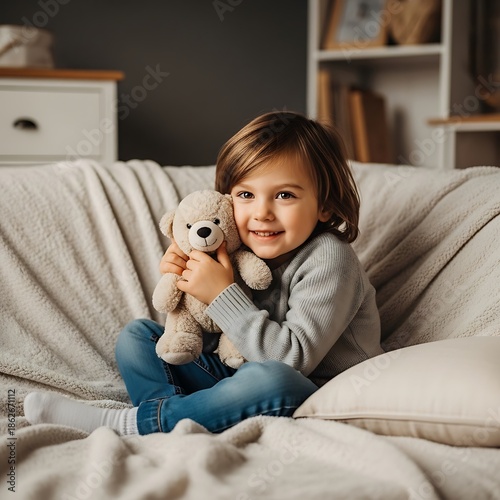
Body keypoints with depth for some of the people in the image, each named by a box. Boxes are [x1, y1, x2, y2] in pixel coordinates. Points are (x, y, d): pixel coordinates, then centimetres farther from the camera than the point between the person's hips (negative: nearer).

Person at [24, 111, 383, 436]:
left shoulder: (328, 259, -18)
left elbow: (294, 358, -28)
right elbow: (208, 341, 10)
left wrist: (223, 295, -26)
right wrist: (179, 285, -9)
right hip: (236, 374, 7)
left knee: (269, 378, -41)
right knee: (137, 335, 6)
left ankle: (128, 423, -25)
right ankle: (173, 419, -23)